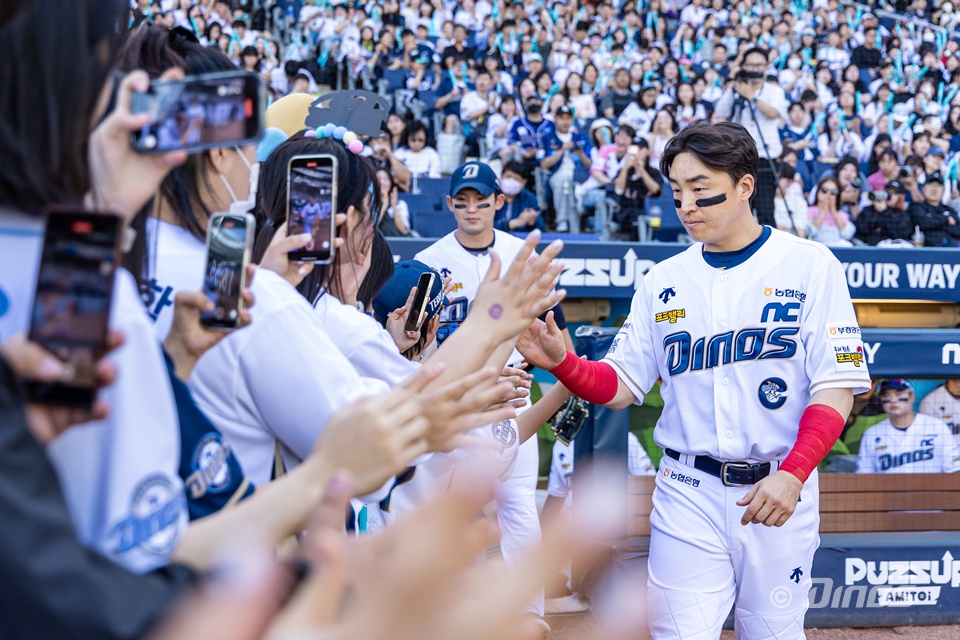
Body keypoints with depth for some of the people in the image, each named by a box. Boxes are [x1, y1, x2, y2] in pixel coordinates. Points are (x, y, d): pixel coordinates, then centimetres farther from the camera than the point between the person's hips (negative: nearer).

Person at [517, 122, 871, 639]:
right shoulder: (664, 281, 7)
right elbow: (620, 386, 8)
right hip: (688, 494, 2)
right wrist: (561, 363, -12)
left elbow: (836, 388, -7)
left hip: (780, 489, -1)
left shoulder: (809, 266, -3)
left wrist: (793, 474, -20)